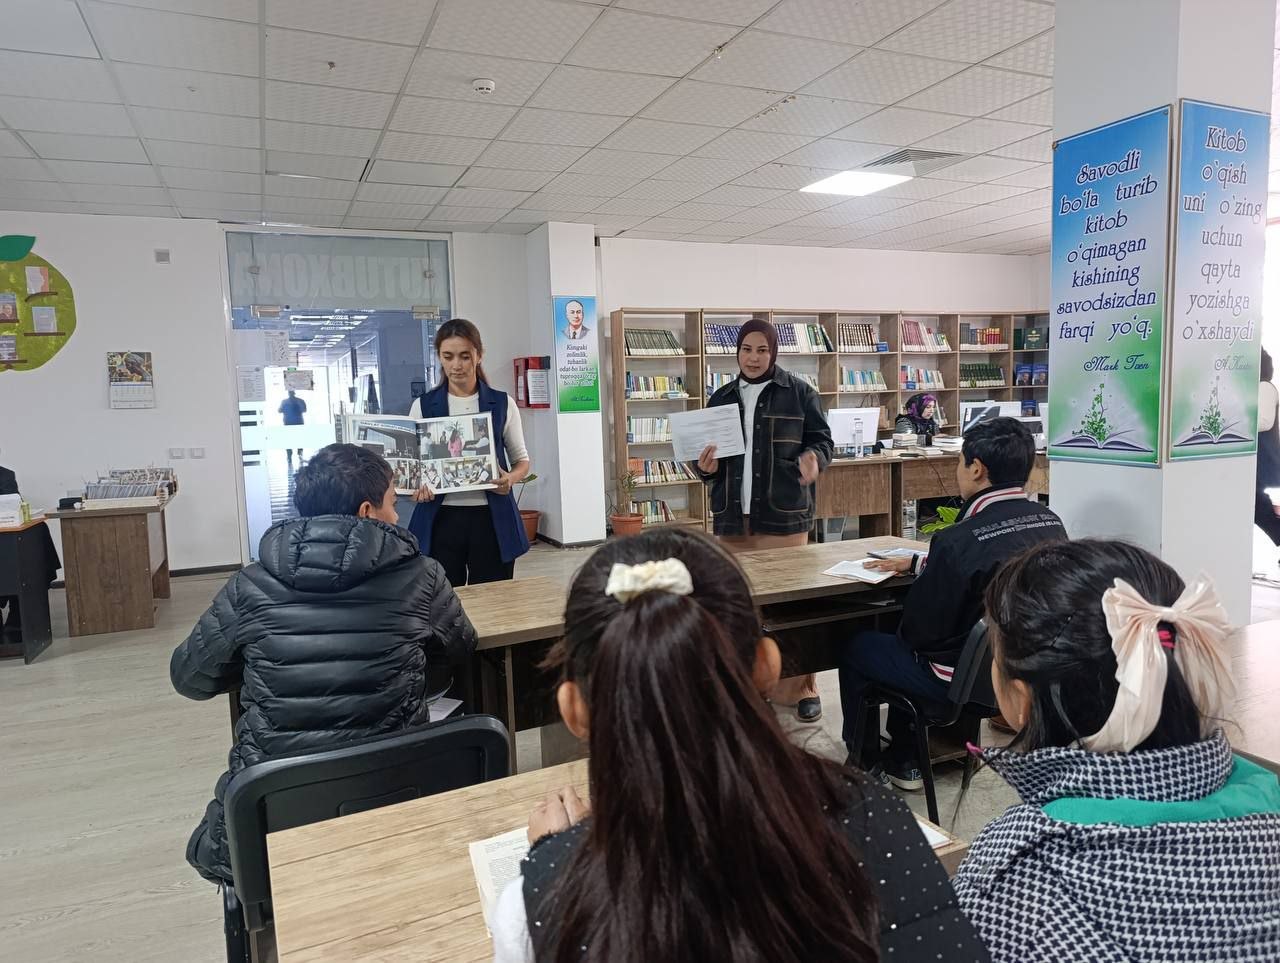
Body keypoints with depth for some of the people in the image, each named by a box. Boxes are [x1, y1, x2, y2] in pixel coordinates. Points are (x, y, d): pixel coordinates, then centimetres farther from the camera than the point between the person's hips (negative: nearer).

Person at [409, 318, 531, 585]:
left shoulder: (503, 403, 4)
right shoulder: (423, 406, 5)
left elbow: (522, 459, 10)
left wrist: (510, 479, -13)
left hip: (492, 517, 0)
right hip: (441, 519, 0)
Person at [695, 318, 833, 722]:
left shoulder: (799, 392, 0)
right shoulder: (720, 399, 12)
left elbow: (822, 439, 4)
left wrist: (813, 458, -18)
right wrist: (706, 467, -5)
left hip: (784, 515, -4)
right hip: (732, 516, 4)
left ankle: (801, 687, 13)